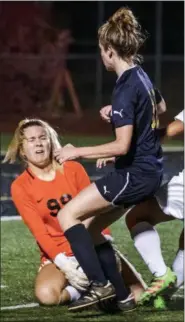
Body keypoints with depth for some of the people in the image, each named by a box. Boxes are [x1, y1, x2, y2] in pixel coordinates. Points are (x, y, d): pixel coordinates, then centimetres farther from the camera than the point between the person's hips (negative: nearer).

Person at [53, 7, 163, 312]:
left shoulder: (126, 88, -19)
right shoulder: (141, 77, 10)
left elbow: (122, 146, -23)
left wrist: (78, 152, -15)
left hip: (135, 173, -10)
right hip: (149, 170, 10)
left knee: (68, 215, -7)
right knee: (90, 224, 15)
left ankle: (101, 285, -11)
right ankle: (122, 296, 12)